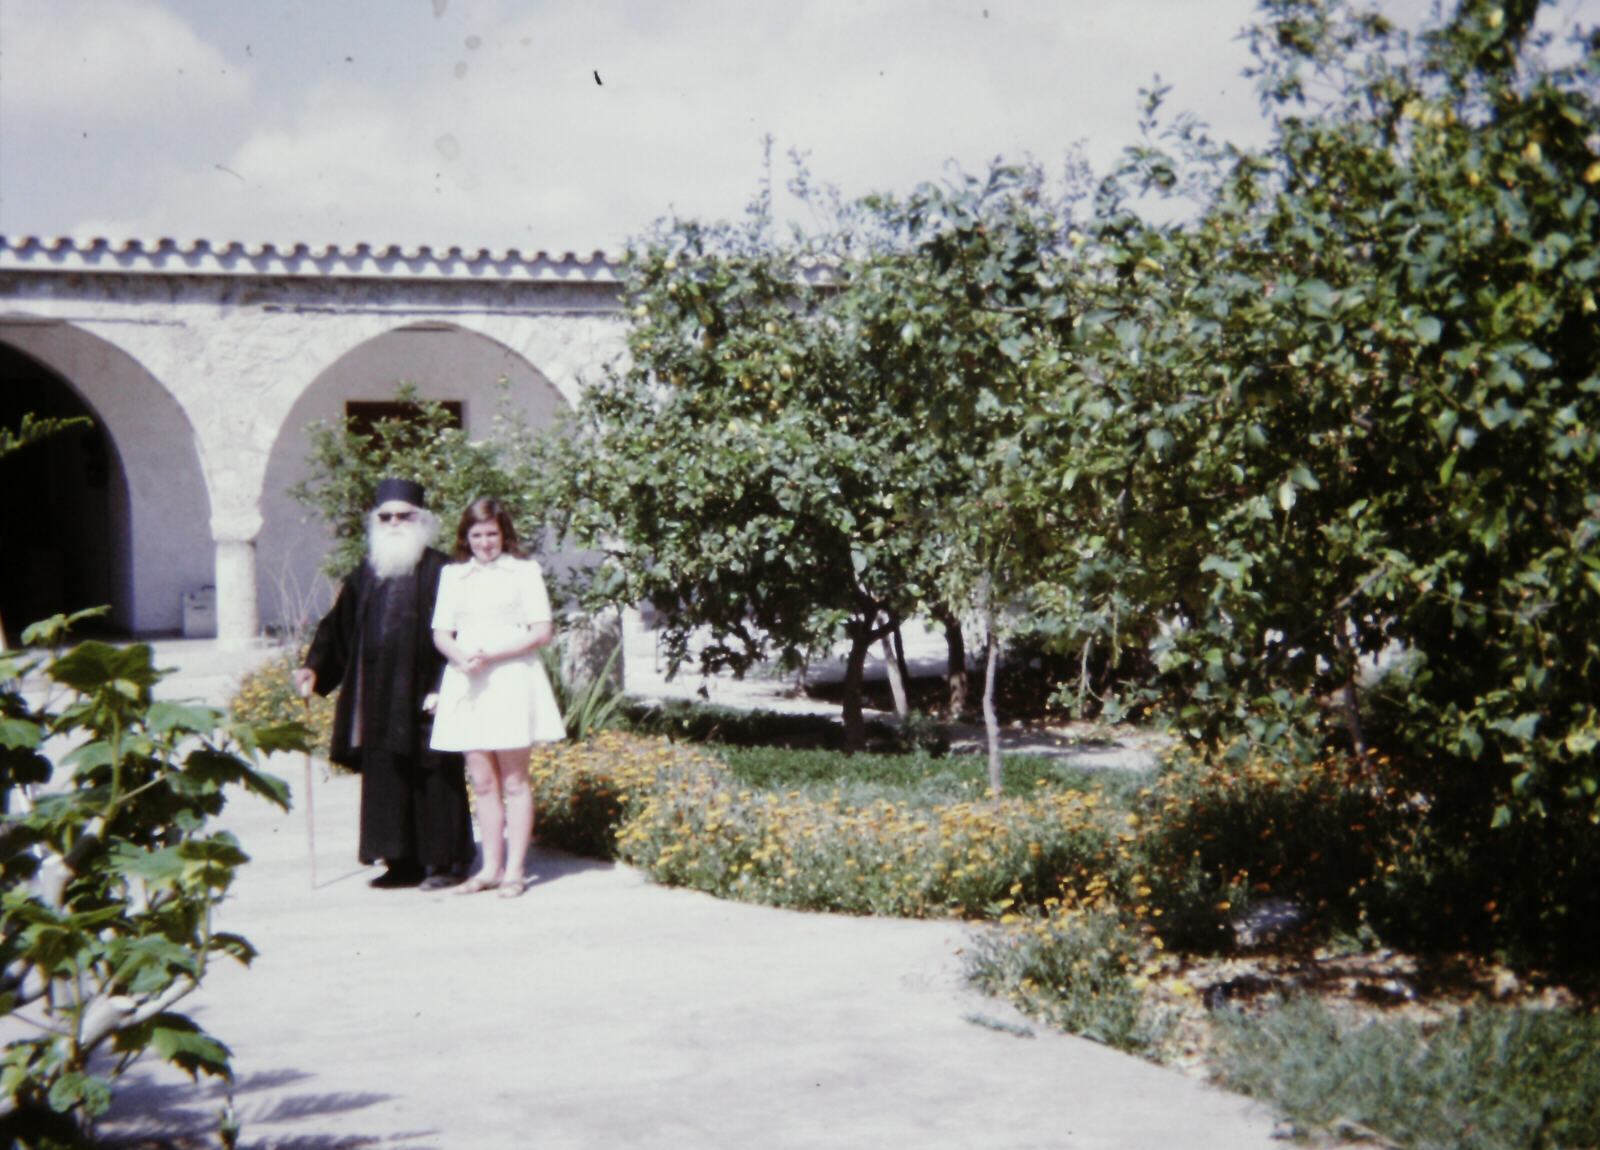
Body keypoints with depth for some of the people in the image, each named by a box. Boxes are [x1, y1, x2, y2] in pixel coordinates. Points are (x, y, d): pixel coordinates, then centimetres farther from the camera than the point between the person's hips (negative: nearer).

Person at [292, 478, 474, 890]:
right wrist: (314, 667, 2)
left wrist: (445, 687, -15)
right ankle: (404, 863, 13)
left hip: (423, 698, -5)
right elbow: (337, 628, 15)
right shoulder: (366, 576, 14)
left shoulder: (439, 572, -3)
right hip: (380, 698, 6)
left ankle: (447, 860, 7)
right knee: (387, 778, 6)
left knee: (435, 777, -1)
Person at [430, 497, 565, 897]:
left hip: (511, 680, -3)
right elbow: (441, 634, 11)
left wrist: (491, 655, -14)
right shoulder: (453, 575, 14)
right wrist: (461, 656, -12)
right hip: (466, 682, 4)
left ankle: (514, 870, 3)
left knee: (514, 780, -1)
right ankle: (491, 867, 13)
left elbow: (542, 631, -4)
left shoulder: (525, 571, 3)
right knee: (482, 781, 6)